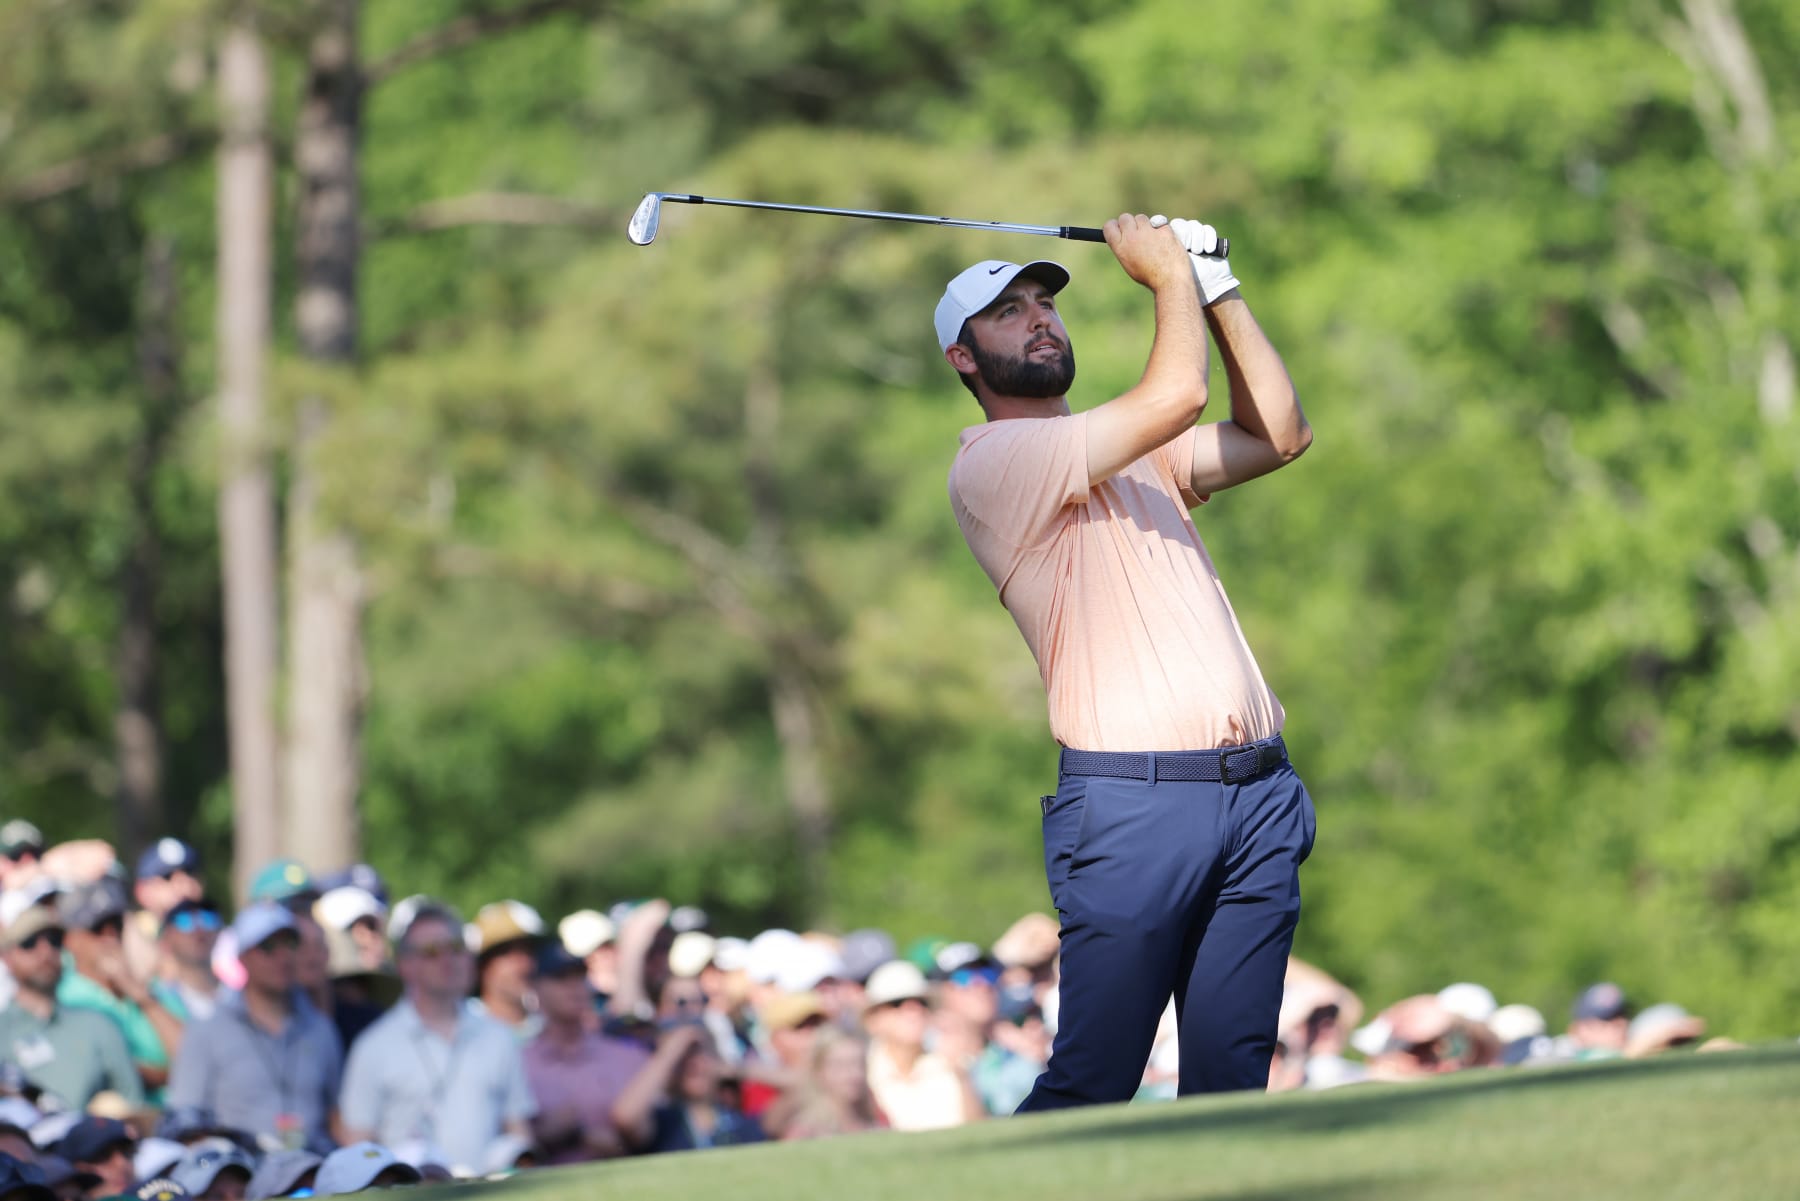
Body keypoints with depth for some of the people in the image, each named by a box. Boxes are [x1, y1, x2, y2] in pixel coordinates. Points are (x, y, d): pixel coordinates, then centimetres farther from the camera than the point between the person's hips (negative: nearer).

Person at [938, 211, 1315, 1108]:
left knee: (1232, 1083, 0)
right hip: (1131, 804, -7)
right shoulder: (991, 462, -3)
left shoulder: (1137, 456, 24)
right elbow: (1175, 396, -11)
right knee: (1090, 1085, -10)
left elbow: (1278, 435, 16)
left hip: (1258, 797, 7)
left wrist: (1217, 291, 15)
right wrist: (1170, 272, 4)